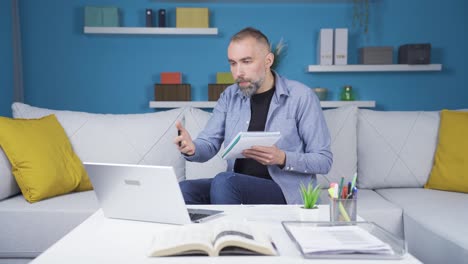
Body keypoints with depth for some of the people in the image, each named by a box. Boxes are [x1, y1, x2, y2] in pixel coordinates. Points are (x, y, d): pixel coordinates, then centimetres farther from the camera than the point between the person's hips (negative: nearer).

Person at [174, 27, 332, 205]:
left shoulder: (302, 97, -6)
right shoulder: (229, 96, 10)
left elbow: (324, 160, -6)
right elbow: (209, 145, 3)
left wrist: (283, 159, -23)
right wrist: (192, 148, -21)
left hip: (285, 190, -4)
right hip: (237, 185, 4)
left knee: (224, 182, -31)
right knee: (184, 190, -23)